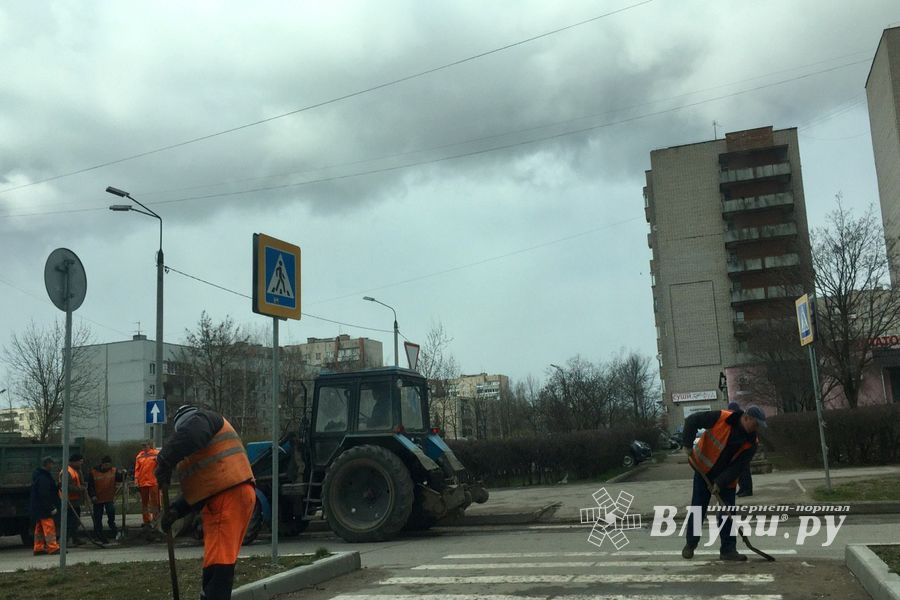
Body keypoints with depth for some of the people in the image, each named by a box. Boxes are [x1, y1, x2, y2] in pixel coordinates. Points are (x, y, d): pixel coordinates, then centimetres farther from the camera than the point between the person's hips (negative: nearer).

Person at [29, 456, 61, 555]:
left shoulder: (38, 475, 13)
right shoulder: (43, 478, -21)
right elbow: (45, 495, -24)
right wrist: (51, 508, -21)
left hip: (37, 509, 11)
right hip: (44, 509, -11)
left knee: (39, 529, 15)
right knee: (49, 527, -9)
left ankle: (38, 548, 21)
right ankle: (52, 547, -9)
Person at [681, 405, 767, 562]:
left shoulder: (752, 442, -13)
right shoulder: (720, 418, -23)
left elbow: (738, 466, -15)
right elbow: (692, 420, -17)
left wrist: (720, 483, -24)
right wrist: (688, 444, -22)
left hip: (726, 479, 3)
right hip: (704, 472, -2)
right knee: (697, 509, 4)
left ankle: (728, 549, 7)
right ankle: (690, 545, 18)